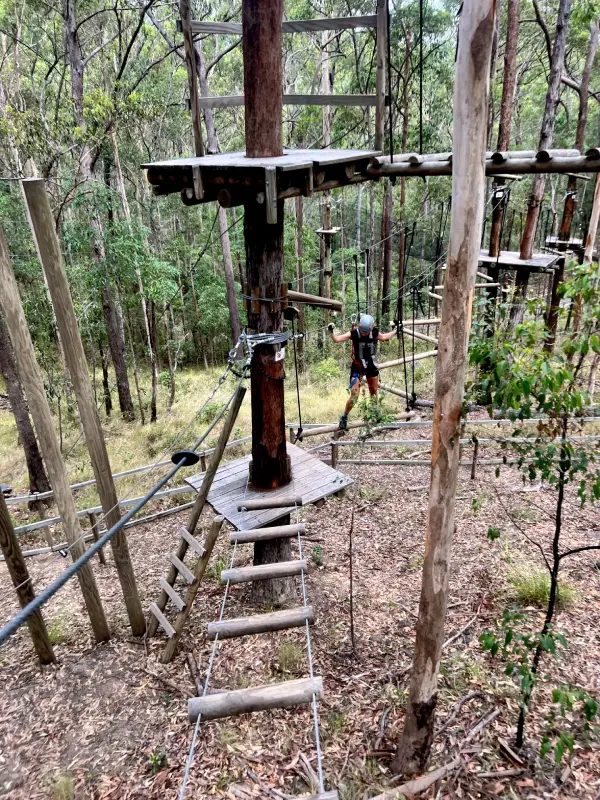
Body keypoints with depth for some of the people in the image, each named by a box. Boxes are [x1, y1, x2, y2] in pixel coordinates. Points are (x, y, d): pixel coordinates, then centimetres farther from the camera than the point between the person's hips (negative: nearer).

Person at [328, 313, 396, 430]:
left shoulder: (375, 333, -8)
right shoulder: (354, 334, -17)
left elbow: (384, 337, 16)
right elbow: (336, 340, -19)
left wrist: (394, 330, 20)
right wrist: (331, 332, -35)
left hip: (371, 366, 4)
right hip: (357, 367, -4)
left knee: (374, 393, 16)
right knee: (354, 395, -12)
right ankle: (344, 418, 4)